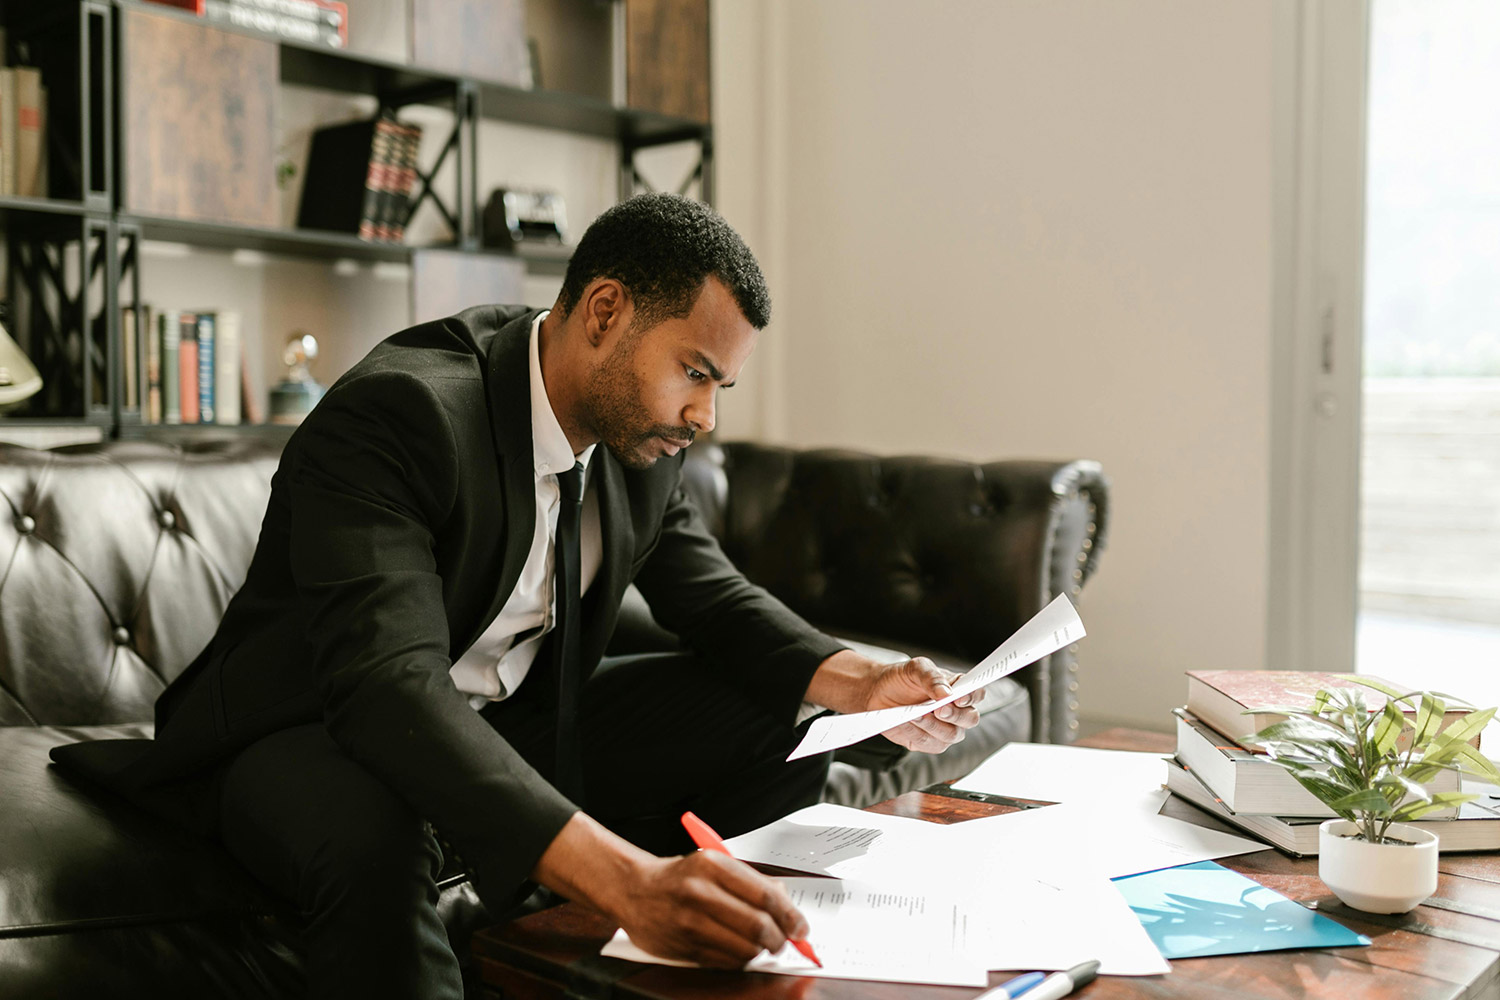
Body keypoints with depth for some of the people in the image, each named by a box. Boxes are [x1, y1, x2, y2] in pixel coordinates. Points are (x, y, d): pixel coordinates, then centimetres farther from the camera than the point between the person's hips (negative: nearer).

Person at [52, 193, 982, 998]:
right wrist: (625, 878, -55)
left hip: (515, 719, 7)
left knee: (782, 723, -5)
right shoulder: (393, 414, -30)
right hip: (323, 726, -6)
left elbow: (710, 594, 6)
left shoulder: (642, 429, -5)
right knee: (376, 841, -41)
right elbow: (390, 686, -42)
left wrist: (859, 683, -16)